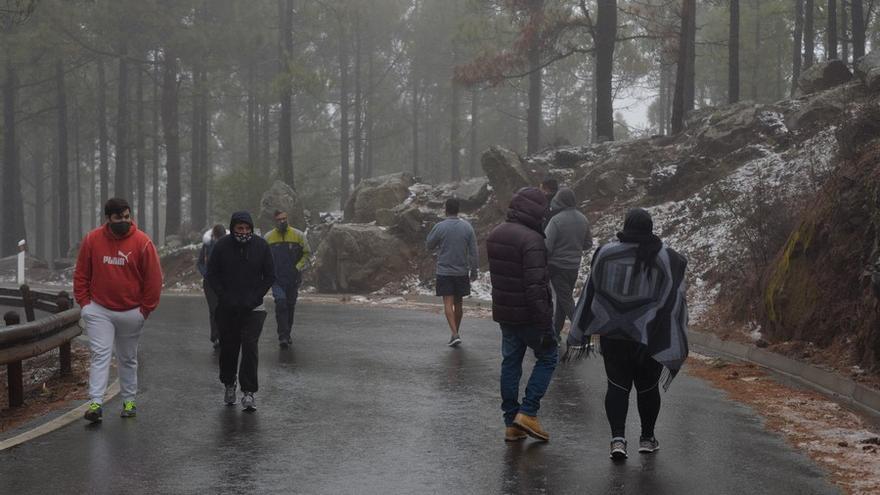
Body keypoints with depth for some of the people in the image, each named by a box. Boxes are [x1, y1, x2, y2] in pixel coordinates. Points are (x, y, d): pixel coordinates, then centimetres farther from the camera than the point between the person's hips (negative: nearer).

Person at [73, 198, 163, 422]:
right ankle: (95, 403, -16)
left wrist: (146, 308, -5)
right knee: (100, 355, -11)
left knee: (128, 359, 13)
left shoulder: (142, 242, -8)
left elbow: (153, 278, -5)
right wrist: (84, 301, -1)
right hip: (98, 310, 0)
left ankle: (129, 401, 23)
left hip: (131, 312, 0)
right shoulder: (92, 240, -3)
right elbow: (81, 274, 6)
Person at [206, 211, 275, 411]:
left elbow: (270, 275, 3)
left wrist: (255, 297, -8)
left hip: (252, 307, -1)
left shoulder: (261, 245, -3)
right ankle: (229, 384, 30)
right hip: (227, 308, 1)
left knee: (250, 348, -9)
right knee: (228, 347, 11)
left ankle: (248, 391, -7)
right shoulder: (222, 245, -4)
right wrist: (224, 297, -9)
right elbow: (212, 274, 2)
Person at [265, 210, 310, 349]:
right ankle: (282, 336, -17)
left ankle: (287, 334, 26)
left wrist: (298, 267, -5)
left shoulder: (298, 235, 0)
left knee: (290, 306, 11)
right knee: (280, 304, -17)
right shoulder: (268, 237, 1)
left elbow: (306, 253, 8)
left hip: (293, 278, 1)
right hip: (276, 278, -1)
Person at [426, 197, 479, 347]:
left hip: (444, 271, -3)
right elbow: (473, 252, 0)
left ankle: (455, 334, -15)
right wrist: (474, 271, 8)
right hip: (462, 271, 3)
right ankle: (456, 332, 24)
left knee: (448, 303, -3)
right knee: (458, 303, 14)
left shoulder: (440, 227, -10)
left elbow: (429, 246, 2)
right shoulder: (467, 227, -2)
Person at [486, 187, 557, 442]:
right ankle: (527, 412, 2)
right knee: (547, 358, 9)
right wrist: (545, 324, -21)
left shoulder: (495, 235, 7)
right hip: (529, 315, -8)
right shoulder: (531, 240, -21)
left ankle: (511, 423, 15)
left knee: (510, 362, 12)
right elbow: (536, 286, -24)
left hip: (504, 313, 8)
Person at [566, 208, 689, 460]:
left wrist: (579, 335, 8)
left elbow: (590, 295, 1)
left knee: (617, 386, 7)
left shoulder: (606, 254, -3)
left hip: (612, 335, 1)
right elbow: (673, 302, -7)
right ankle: (647, 438, 26)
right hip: (649, 337, -1)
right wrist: (676, 347, -5)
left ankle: (618, 438, -8)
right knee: (647, 387, 15)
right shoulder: (666, 259, -5)